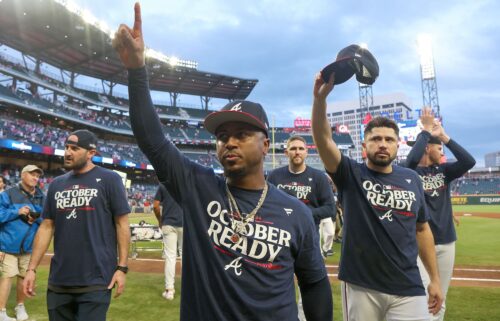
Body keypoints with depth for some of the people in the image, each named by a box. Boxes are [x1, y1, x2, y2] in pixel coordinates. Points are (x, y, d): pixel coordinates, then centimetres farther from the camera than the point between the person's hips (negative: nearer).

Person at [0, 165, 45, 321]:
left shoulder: (41, 198, 5)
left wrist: (37, 219, -12)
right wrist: (17, 212, -18)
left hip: (29, 245, 4)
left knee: (24, 276, 11)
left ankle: (20, 306, 30)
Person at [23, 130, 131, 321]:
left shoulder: (109, 179, -5)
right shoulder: (57, 184, 10)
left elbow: (122, 224, -6)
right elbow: (46, 227, 13)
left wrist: (122, 267, -11)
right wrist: (32, 268, 7)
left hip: (96, 280, -5)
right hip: (58, 281, 6)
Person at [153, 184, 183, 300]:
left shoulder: (163, 185, 2)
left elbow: (155, 206, -1)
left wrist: (160, 221, 13)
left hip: (168, 224, 0)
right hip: (184, 224, 0)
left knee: (170, 256, 2)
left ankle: (169, 289, 2)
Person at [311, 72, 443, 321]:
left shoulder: (411, 179, 6)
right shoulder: (351, 174, -4)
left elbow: (422, 229, 12)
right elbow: (323, 139, -20)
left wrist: (434, 279, 12)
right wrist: (320, 98, -33)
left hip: (408, 289, 3)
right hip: (360, 286, -2)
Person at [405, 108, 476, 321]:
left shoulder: (443, 171, 10)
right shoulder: (411, 172, -7)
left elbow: (469, 162, -5)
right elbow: (412, 159, -29)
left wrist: (444, 136, -7)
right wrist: (426, 130, -17)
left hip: (446, 242, 6)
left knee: (440, 299, 13)